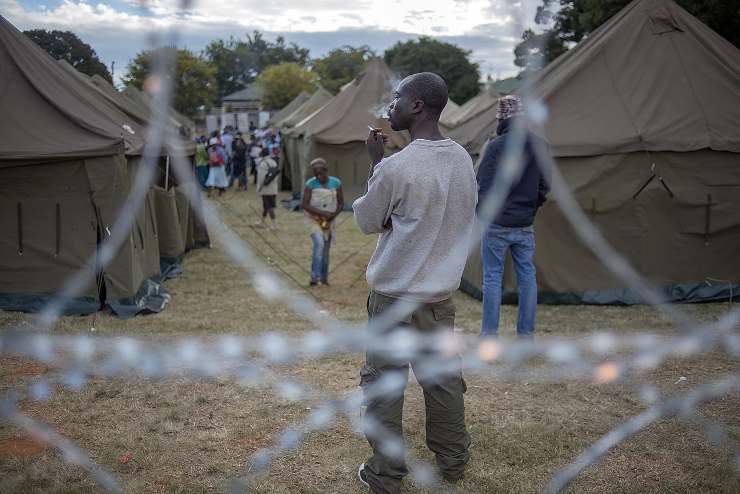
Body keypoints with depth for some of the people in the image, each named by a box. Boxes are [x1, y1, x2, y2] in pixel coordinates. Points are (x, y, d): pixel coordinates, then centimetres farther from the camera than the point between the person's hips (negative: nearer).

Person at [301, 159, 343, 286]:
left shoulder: (336, 183, -5)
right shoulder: (310, 184, -12)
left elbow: (341, 204, 0)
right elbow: (304, 205, -14)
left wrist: (332, 216, -16)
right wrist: (322, 213, -23)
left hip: (328, 221, 3)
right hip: (313, 219, -3)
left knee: (326, 249, 9)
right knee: (319, 243, -23)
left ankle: (324, 277, 23)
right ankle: (315, 277, -22)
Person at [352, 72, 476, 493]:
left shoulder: (395, 167, -20)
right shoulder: (463, 159, 1)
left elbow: (367, 221, -4)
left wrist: (375, 160, 2)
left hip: (396, 293, -6)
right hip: (443, 290, 6)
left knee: (384, 382, 6)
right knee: (443, 376, 16)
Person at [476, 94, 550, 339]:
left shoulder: (496, 146, -14)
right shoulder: (540, 145, 3)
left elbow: (484, 186, -12)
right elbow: (544, 187, 8)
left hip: (497, 224, -5)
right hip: (526, 225, 5)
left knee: (492, 277, 3)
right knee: (527, 277, 11)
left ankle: (489, 335, 7)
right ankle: (526, 333, 18)